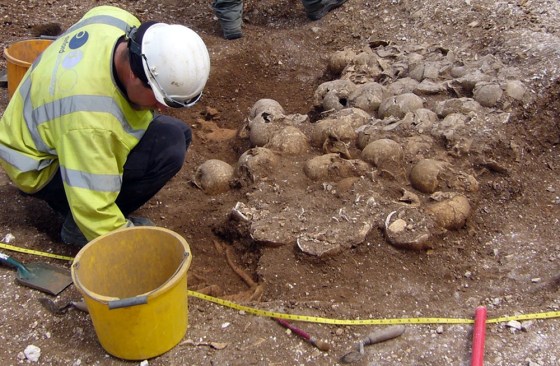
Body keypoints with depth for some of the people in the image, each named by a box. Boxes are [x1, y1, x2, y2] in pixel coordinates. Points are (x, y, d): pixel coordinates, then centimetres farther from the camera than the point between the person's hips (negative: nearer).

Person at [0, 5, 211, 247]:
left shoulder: (118, 20, -18)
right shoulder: (91, 117, -40)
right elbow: (94, 212, -34)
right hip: (41, 168, -9)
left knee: (177, 133, 3)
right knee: (168, 146, -27)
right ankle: (77, 225, -9)